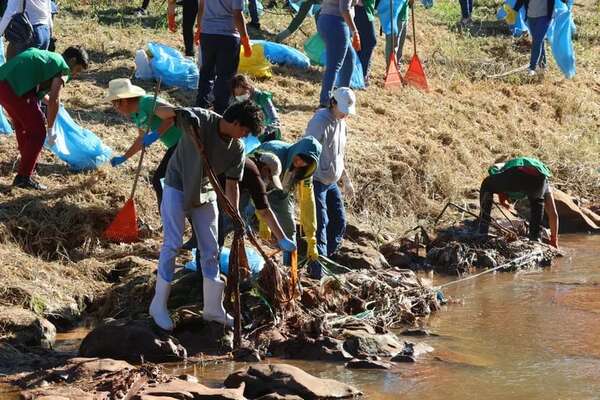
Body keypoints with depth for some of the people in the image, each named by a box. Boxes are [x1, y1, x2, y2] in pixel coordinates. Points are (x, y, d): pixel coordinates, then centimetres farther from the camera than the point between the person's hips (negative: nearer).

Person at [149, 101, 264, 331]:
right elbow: (169, 113, -35)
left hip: (205, 193, 6)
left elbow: (232, 184, -4)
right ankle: (159, 305, 4)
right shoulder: (201, 119, -23)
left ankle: (213, 308, 16)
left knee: (211, 249, 6)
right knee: (172, 245, -6)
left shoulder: (237, 148, -8)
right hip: (177, 189, -5)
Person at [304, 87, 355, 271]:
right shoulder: (320, 121, -18)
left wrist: (346, 180, 23)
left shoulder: (341, 123, 9)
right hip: (316, 181, -9)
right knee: (320, 223, -10)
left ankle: (327, 256, 18)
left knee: (339, 221, 8)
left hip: (331, 182, 9)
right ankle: (318, 263, -6)